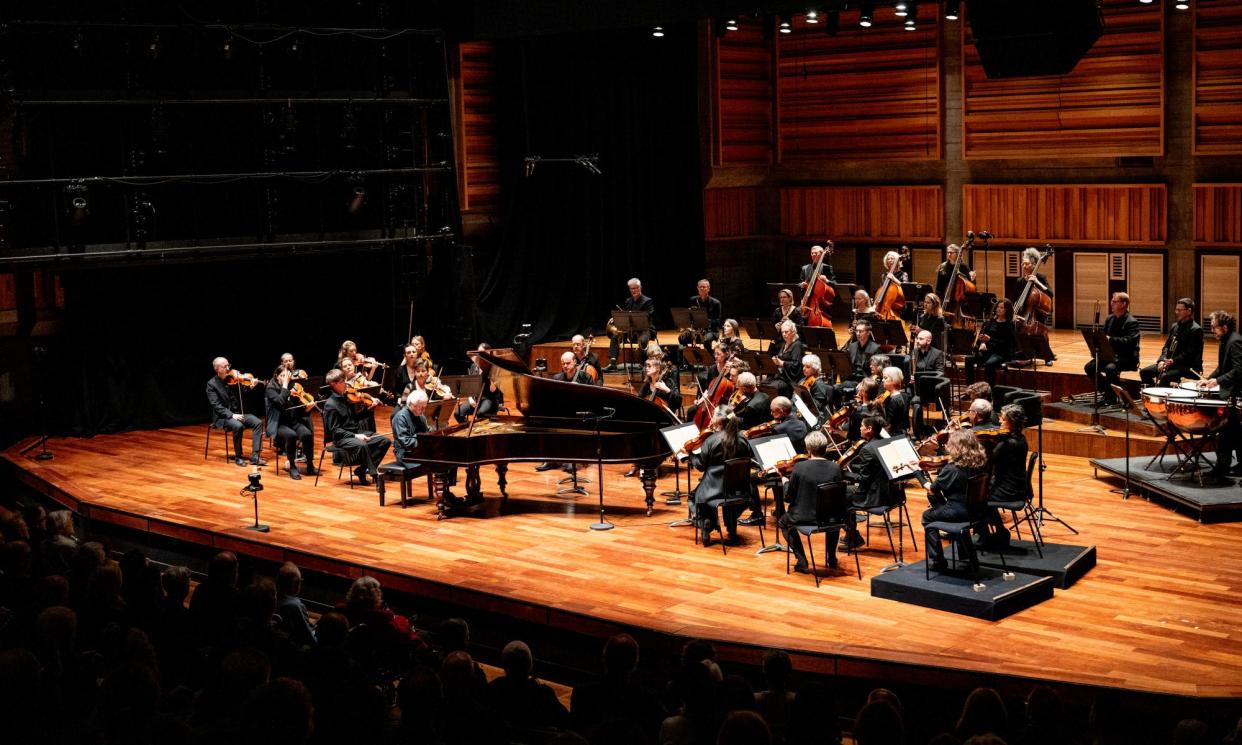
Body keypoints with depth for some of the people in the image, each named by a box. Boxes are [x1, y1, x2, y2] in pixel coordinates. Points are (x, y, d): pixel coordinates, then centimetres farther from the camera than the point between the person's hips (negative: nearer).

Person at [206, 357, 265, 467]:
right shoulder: (211, 384, -6)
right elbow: (216, 406, -14)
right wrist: (231, 415, -25)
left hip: (237, 413, 5)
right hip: (223, 417, -5)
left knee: (257, 422, -19)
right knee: (238, 426, -34)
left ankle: (255, 456, -19)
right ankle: (238, 457, -16)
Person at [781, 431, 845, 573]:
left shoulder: (799, 467, -18)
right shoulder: (835, 468, -11)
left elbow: (788, 498, -8)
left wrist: (786, 483, 11)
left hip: (804, 518, -3)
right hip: (829, 519, 3)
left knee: (783, 522, 30)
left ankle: (802, 561, 17)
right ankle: (832, 558, 38)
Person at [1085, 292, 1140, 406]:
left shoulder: (1132, 322, -12)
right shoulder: (1110, 319, 13)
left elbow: (1129, 341, -26)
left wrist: (1110, 339, -34)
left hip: (1127, 358, -8)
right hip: (1111, 354, 8)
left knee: (1110, 368, -35)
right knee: (1089, 367, -9)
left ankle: (1113, 398, -16)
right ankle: (1105, 392, 6)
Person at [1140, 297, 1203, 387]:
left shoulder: (1196, 330, -11)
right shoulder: (1174, 326, 15)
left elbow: (1191, 353, -19)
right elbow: (1167, 346, 15)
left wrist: (1174, 361, -27)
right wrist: (1162, 360, -4)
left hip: (1188, 366, -8)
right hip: (1170, 362, 9)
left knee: (1165, 377, -34)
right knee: (1144, 372, -3)